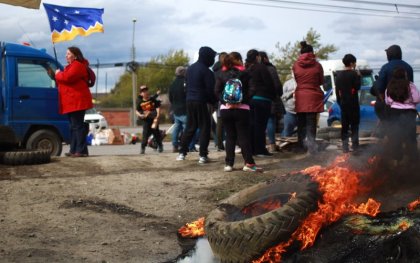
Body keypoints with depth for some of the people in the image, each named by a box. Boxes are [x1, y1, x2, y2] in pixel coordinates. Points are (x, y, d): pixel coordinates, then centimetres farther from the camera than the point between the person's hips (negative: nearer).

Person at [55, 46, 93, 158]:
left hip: (77, 101, -11)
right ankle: (74, 150, 16)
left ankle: (81, 151, -13)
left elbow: (67, 77, -24)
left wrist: (58, 74, -6)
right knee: (74, 126, 12)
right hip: (72, 102, 11)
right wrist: (59, 74, 6)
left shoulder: (77, 65, -11)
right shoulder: (71, 66, 25)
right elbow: (66, 79, 24)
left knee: (78, 125, -12)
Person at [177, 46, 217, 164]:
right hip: (201, 102, -7)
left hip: (189, 101, 7)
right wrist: (213, 101, 3)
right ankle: (203, 155, -3)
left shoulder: (190, 68, 13)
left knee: (190, 127, 15)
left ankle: (182, 153, 14)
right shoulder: (206, 71, -11)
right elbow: (210, 89, -12)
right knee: (204, 128, 0)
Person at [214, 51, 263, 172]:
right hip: (241, 109, -3)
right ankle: (249, 163, -5)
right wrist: (241, 101, -3)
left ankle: (229, 163, 6)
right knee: (244, 136, 0)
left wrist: (225, 101, -7)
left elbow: (217, 91, -1)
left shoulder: (222, 74, 8)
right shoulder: (244, 74, -1)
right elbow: (249, 91, -7)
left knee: (230, 137, 9)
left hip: (225, 109, 3)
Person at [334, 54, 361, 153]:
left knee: (344, 125, 6)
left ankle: (345, 146, 2)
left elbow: (337, 89, 9)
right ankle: (355, 145, -1)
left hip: (343, 103, 4)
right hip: (353, 103, -4)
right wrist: (358, 77, 0)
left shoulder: (339, 74, 6)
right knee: (354, 124, 3)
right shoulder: (353, 74, -11)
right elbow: (357, 87, -11)